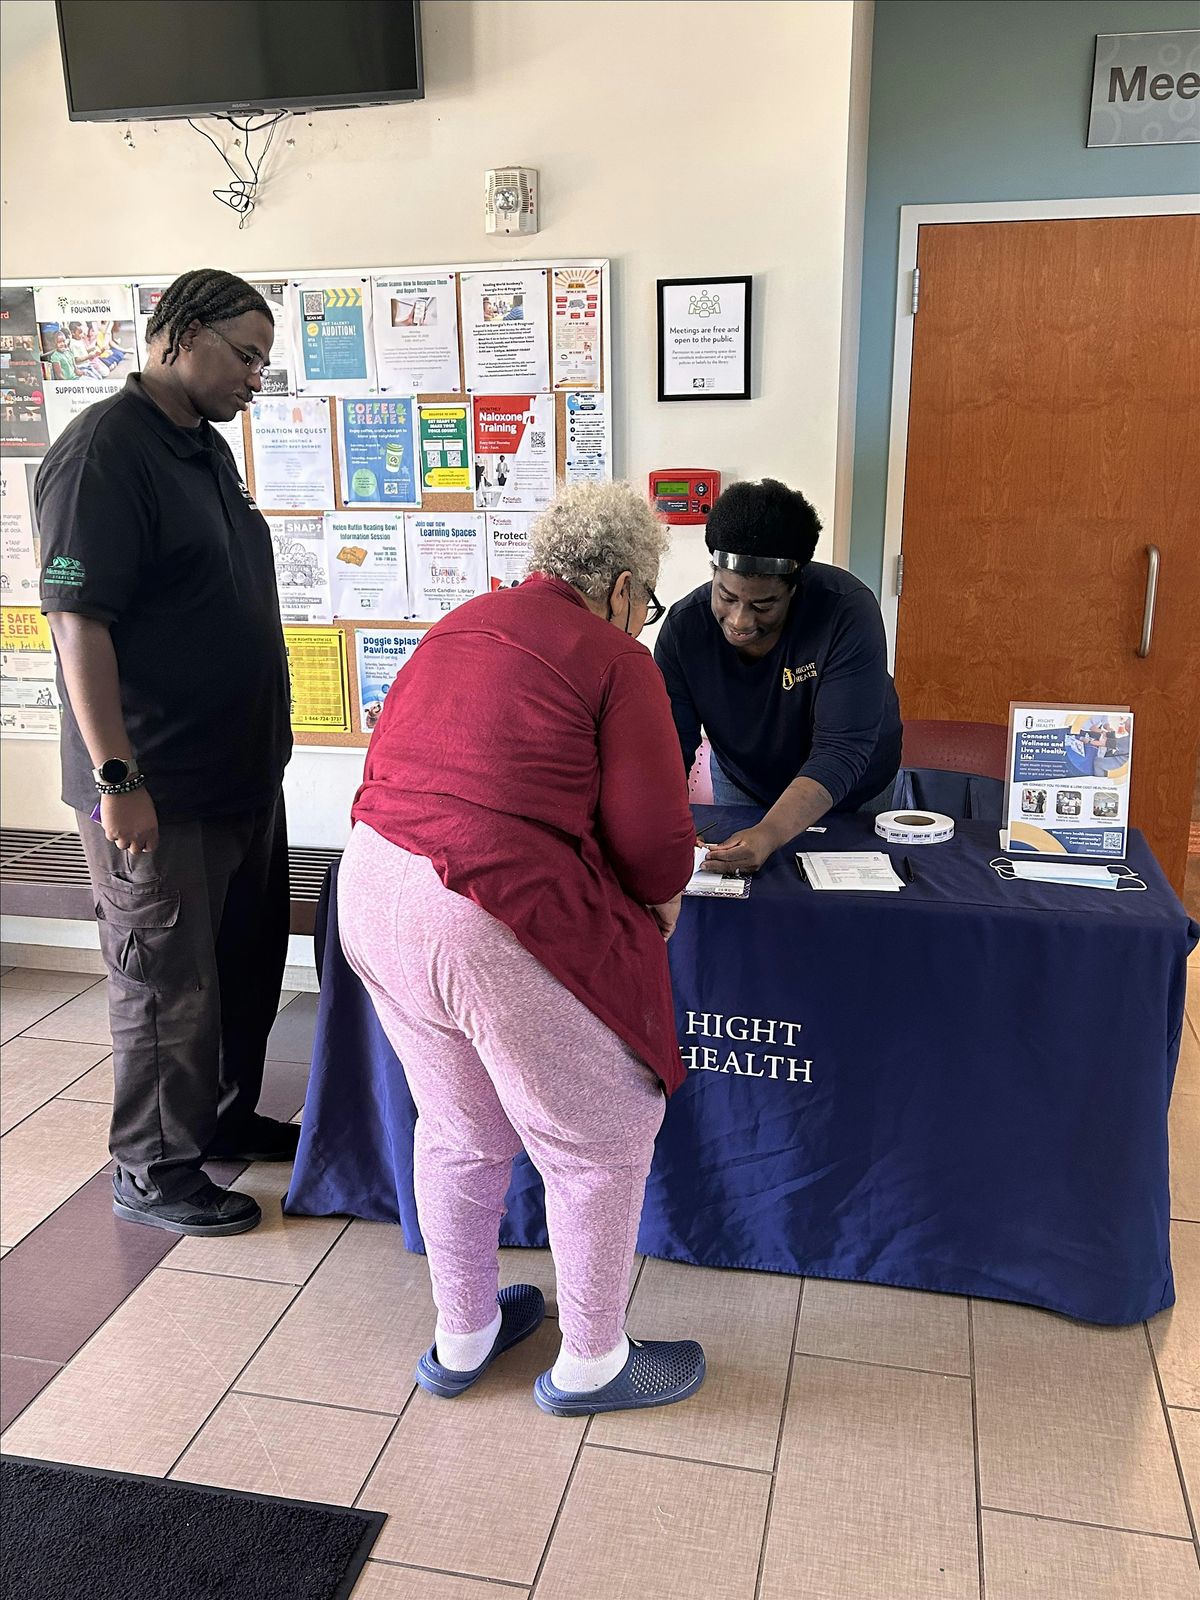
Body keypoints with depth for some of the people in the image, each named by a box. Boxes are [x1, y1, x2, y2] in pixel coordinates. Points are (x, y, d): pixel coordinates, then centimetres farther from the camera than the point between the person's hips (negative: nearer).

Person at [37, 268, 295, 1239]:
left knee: (246, 961, 19)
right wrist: (116, 778, -23)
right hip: (158, 791, -9)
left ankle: (226, 1117, 38)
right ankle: (153, 1172, 21)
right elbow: (78, 619, -20)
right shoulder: (104, 452, -15)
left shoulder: (207, 448, 14)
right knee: (168, 984, 3)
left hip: (241, 770, 9)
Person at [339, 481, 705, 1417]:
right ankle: (590, 1364, 31)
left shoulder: (458, 628, 17)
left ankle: (460, 1338, 43)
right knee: (602, 1143, 14)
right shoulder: (613, 658, -5)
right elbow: (653, 837, -11)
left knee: (460, 1129, 26)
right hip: (496, 923, -8)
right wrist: (664, 899, 11)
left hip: (371, 897, 8)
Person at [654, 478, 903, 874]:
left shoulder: (847, 611, -33)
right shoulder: (684, 626, -24)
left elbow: (840, 752, -37)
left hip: (849, 795, -1)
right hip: (741, 783, 2)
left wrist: (769, 834, -50)